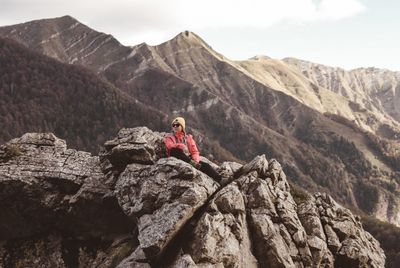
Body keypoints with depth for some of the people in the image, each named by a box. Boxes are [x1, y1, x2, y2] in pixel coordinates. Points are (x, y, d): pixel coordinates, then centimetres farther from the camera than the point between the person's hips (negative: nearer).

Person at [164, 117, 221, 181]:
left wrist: (196, 160, -11)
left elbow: (194, 152, 11)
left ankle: (219, 179, -29)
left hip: (189, 159, 3)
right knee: (174, 150, -34)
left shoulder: (188, 138, 20)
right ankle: (192, 163, -47)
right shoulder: (169, 137, 12)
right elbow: (170, 146, -13)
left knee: (205, 165, -20)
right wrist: (181, 146, -30)